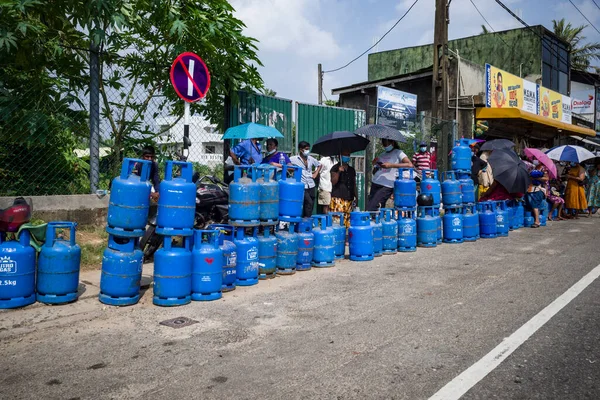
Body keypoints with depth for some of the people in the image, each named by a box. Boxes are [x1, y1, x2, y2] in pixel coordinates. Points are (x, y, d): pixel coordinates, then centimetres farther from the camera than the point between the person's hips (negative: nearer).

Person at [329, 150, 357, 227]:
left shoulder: (352, 170, 19)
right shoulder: (335, 168, 1)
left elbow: (354, 184, 21)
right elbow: (333, 182, -8)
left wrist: (356, 197, 15)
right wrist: (339, 172, -19)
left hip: (349, 198, 5)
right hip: (338, 198, -5)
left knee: (347, 218, 2)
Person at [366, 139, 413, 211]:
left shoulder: (398, 153, 3)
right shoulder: (382, 155, 20)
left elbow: (410, 165, -13)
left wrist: (391, 165, -16)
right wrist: (374, 164, 4)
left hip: (387, 186, -7)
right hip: (375, 183, 7)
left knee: (371, 209, -17)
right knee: (368, 206, 2)